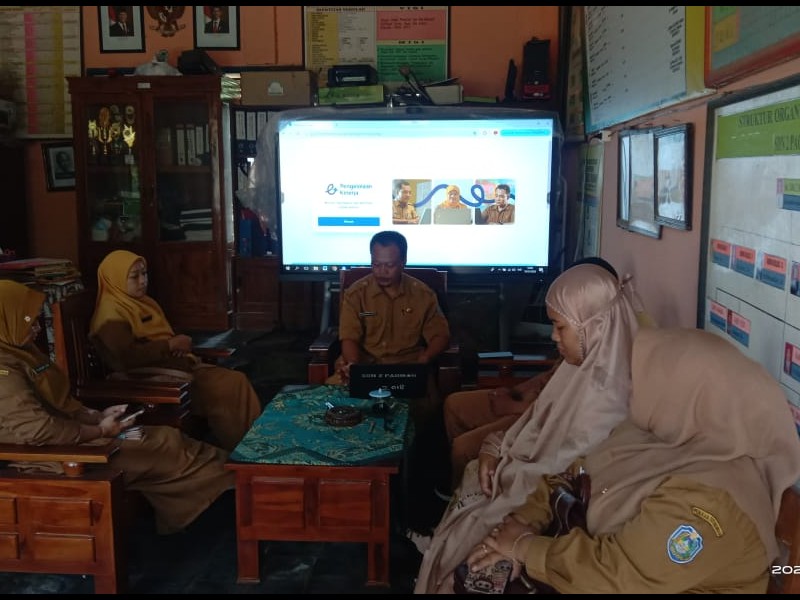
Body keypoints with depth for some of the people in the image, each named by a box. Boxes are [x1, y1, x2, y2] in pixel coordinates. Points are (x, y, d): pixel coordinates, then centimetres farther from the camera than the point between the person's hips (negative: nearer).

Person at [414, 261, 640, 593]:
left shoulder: (603, 397, -32)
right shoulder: (588, 363, -3)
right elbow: (541, 418, 7)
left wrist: (503, 472, -15)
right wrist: (497, 446, -5)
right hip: (536, 474, 8)